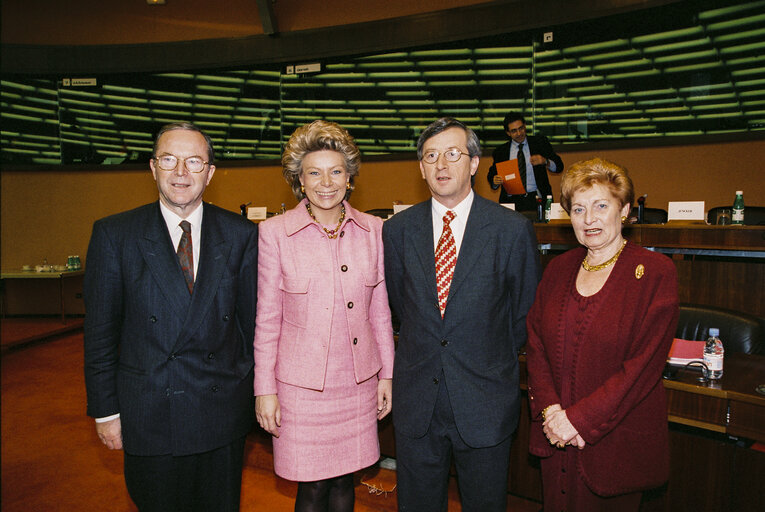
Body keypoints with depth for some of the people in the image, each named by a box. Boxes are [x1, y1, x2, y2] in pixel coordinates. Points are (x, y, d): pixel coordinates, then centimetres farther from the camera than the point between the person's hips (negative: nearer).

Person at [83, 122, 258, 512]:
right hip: (148, 416, -1)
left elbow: (252, 319, 2)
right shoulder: (114, 234, -3)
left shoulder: (242, 235, -2)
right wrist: (105, 410, -1)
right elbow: (100, 330, -1)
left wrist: (258, 391, 4)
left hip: (223, 411, 1)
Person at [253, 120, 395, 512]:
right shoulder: (275, 232, -7)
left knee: (344, 478, 15)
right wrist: (265, 389, -2)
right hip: (301, 383, -2)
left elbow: (380, 309, 7)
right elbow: (267, 318, -3)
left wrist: (386, 374, 8)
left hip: (358, 379, 3)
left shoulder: (373, 229, 1)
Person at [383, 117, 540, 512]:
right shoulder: (397, 229, -1)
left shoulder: (513, 230, -8)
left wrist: (495, 358, 9)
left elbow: (526, 310, 3)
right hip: (416, 401, 2)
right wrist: (423, 348, 10)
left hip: (485, 402, -2)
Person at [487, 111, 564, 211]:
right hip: (511, 200, 0)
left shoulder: (540, 142, 9)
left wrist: (545, 161, -17)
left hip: (536, 198, 0)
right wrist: (495, 181, -10)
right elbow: (491, 175, 15)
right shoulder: (501, 151, 9)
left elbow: (559, 167, 5)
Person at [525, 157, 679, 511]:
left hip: (615, 441, -3)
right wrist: (550, 409, -10)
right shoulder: (559, 269, 4)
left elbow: (644, 364, -15)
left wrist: (580, 419, -17)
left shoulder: (655, 272, -10)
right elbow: (536, 344, 4)